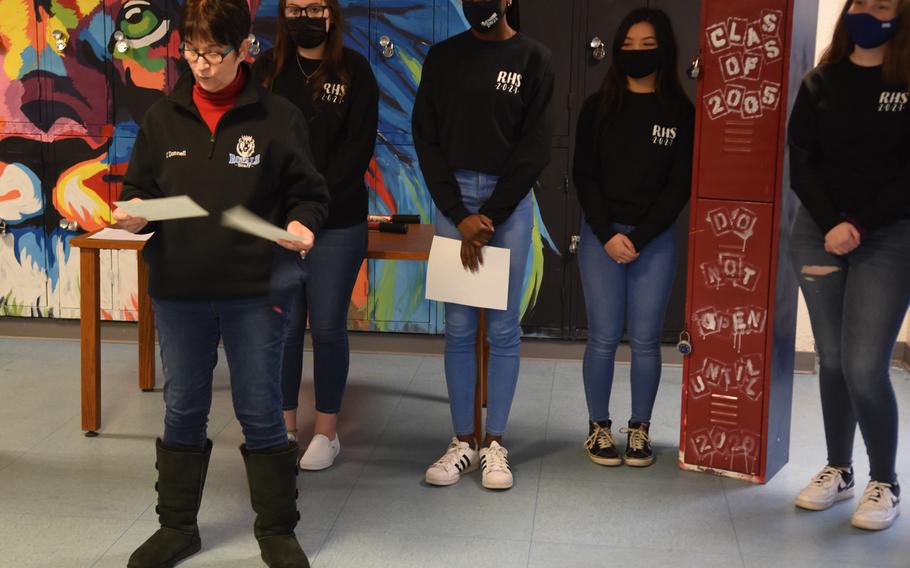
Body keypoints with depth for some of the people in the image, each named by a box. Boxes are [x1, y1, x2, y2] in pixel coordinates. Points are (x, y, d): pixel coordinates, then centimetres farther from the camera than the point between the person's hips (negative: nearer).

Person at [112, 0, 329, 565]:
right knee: (183, 411, 15)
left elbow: (308, 193, 1)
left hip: (254, 291, -3)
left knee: (261, 414, 7)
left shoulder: (279, 117, -4)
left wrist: (301, 223, -20)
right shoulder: (162, 118, 4)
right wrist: (134, 212, -11)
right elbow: (141, 188, 11)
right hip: (178, 291, 3)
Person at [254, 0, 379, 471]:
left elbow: (357, 148, -5)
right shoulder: (267, 69, 6)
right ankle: (285, 427, 21)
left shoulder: (354, 71, 0)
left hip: (337, 224, -2)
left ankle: (327, 431, 19)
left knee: (328, 327, 5)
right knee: (283, 327, 7)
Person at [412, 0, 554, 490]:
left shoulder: (531, 58, 1)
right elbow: (426, 138, 3)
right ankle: (463, 441, 13)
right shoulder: (443, 56, 7)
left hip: (509, 198, -2)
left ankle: (495, 443, 11)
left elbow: (535, 146, -4)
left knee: (503, 327, 2)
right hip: (452, 196, 2)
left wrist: (489, 217, -10)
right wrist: (459, 214, -8)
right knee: (458, 326, 3)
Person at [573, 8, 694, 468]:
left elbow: (680, 185, -1)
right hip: (601, 235, 0)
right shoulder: (598, 106, 5)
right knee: (603, 338, 0)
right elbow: (584, 175, 2)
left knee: (645, 340, 2)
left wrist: (638, 238, -9)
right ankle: (598, 427, 14)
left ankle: (640, 430, 16)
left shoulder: (680, 111, 2)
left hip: (655, 238, 0)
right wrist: (608, 235, -9)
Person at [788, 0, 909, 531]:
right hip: (819, 233, 3)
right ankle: (839, 470, 24)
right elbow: (802, 164, 2)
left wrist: (858, 226, -14)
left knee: (865, 368, -9)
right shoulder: (820, 82, 7)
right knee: (832, 361, 9)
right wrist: (831, 225, -12)